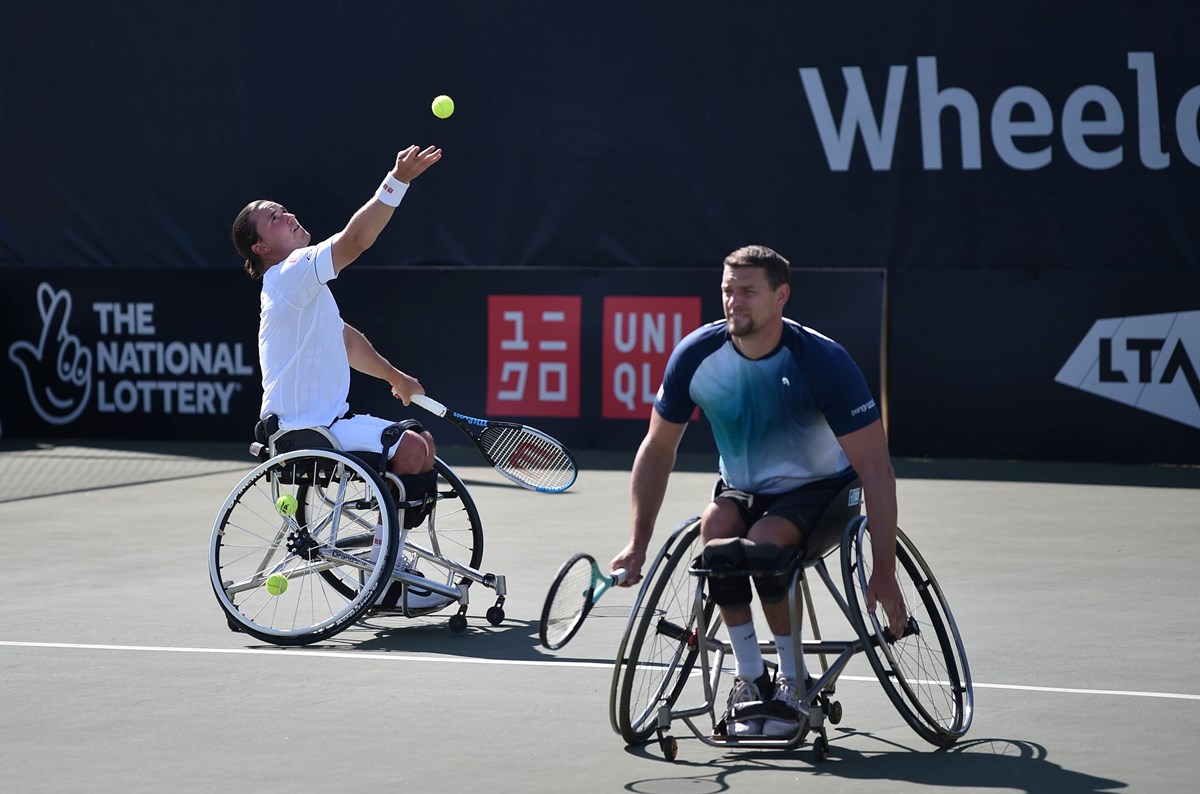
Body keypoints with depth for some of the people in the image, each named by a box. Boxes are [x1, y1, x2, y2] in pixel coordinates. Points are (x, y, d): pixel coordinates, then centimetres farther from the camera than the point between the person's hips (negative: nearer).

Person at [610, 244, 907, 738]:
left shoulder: (824, 362, -24)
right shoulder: (696, 355, -14)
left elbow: (875, 466, -23)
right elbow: (658, 449, 1)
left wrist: (884, 571, -28)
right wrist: (638, 544, -3)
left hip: (817, 489, -3)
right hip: (741, 488, 3)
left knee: (763, 542, -34)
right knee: (716, 528, -31)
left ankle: (793, 683, -13)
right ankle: (749, 679, -18)